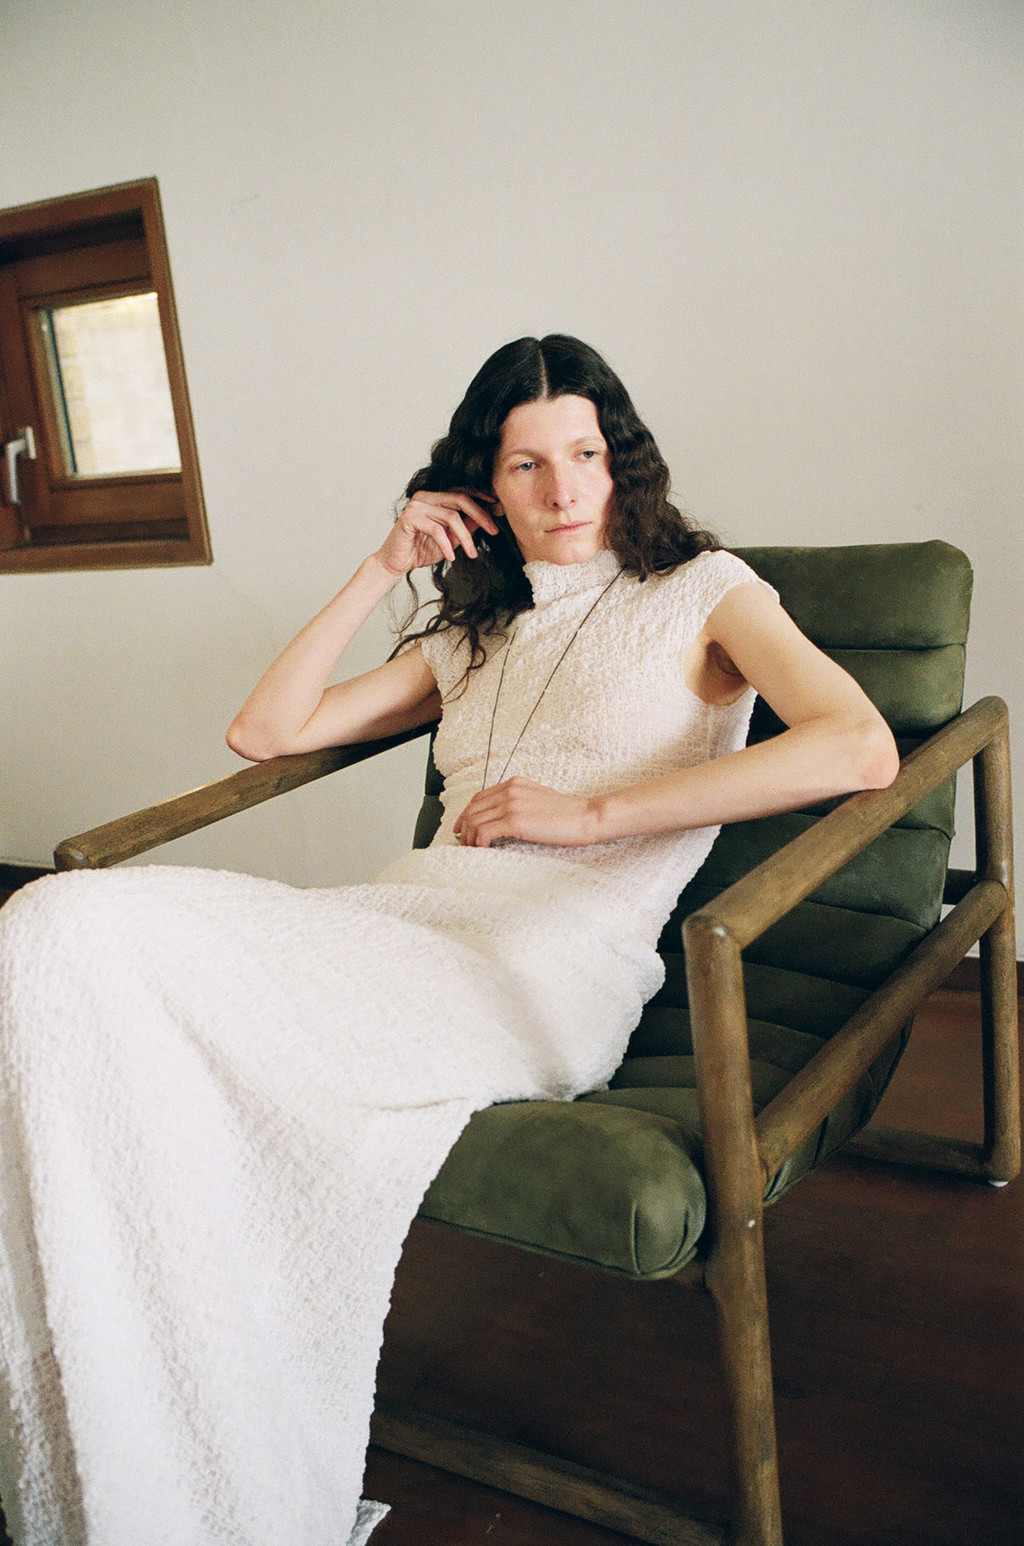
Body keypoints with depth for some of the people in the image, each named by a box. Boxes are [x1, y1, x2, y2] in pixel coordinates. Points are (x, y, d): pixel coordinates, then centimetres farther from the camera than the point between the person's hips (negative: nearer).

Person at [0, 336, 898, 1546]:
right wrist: (384, 568, 19)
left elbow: (861, 749, -5)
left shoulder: (701, 587, 15)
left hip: (550, 958, -6)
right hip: (402, 922, 6)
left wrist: (596, 814, -7)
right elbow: (263, 732, 24)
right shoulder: (469, 635, 30)